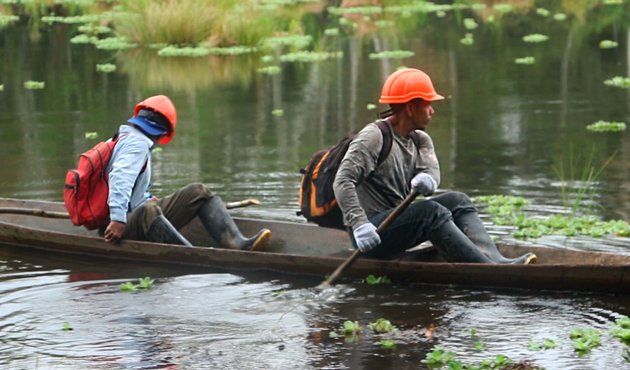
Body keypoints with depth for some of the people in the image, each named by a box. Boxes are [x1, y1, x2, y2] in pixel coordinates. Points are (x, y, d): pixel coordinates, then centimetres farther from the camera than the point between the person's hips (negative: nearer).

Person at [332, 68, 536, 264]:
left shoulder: (420, 139, 12)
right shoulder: (373, 138, -13)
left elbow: (431, 167, -7)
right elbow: (343, 182, -23)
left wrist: (428, 179, -33)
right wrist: (359, 224, -36)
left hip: (399, 223, 8)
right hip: (372, 235, -8)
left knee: (457, 201, -5)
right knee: (431, 211, -27)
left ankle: (493, 258, -27)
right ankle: (489, 267, -40)